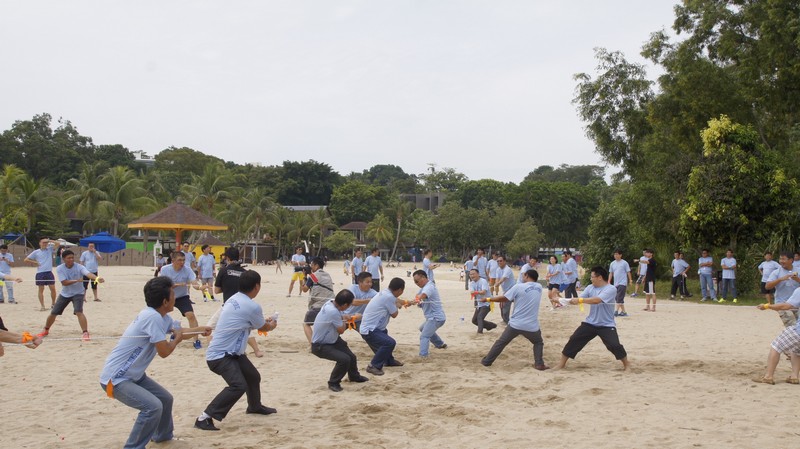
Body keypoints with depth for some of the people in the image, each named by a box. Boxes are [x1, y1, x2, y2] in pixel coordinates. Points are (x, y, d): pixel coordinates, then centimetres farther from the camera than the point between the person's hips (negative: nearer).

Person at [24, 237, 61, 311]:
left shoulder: (50, 249, 8)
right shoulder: (36, 252, 6)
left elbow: (58, 243, -3)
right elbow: (26, 260, 10)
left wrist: (49, 240, -4)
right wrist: (34, 262, 2)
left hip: (49, 272, 1)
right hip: (40, 273, -1)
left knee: (53, 289, -1)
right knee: (41, 290, 2)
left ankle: (53, 304, 15)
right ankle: (42, 306, 6)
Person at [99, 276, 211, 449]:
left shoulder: (162, 317, 5)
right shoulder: (152, 317, -26)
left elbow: (179, 330, 28)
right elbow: (164, 352, -22)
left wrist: (199, 329, 28)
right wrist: (177, 339, -4)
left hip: (133, 375, 10)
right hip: (115, 378, -10)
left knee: (165, 399, 20)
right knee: (153, 406, -25)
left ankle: (163, 435, 42)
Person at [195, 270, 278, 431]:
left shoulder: (234, 300, 5)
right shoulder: (252, 307, -21)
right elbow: (263, 328, 0)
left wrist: (264, 321, 36)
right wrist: (272, 325, 21)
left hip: (232, 352, 10)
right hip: (220, 355, -10)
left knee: (253, 376, 24)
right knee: (238, 385, -25)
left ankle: (255, 406, 50)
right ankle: (205, 417, -22)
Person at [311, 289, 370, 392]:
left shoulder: (332, 303, -10)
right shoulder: (333, 312, -36)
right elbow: (341, 330, -20)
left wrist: (343, 318, -2)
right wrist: (345, 320, -2)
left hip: (332, 340, 9)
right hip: (320, 346, -9)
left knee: (352, 357, 17)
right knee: (344, 359, -26)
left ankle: (354, 376, 48)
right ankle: (333, 383, -3)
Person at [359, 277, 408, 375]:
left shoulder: (385, 293, 7)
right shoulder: (388, 297, -21)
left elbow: (396, 300, 30)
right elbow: (394, 314, -8)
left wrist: (406, 302, 45)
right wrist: (397, 306, 12)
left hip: (367, 327, 11)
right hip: (369, 331, -11)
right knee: (390, 343, -25)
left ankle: (389, 360, 53)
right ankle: (373, 366, -17)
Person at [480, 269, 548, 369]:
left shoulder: (519, 287, -9)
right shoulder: (539, 287, 5)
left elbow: (504, 298, -4)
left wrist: (488, 299, 7)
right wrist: (515, 297, 18)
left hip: (516, 324, -2)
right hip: (532, 326, 2)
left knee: (501, 342, 13)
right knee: (538, 342, 27)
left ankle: (487, 361, 20)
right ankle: (539, 364, 12)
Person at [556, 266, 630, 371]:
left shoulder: (611, 289, -19)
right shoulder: (590, 287, 1)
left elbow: (597, 300, -31)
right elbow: (579, 300, -4)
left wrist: (579, 300, -33)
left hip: (607, 325, -5)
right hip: (590, 323, 5)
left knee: (614, 345, -17)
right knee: (574, 340, 1)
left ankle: (626, 364, 10)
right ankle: (562, 363, 12)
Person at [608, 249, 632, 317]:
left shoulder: (624, 263, -3)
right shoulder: (612, 264, 11)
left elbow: (628, 272, -1)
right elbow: (611, 273, 15)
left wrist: (630, 280, -7)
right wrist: (609, 282, 9)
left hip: (622, 283, -6)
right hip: (615, 283, 6)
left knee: (619, 298, -14)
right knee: (617, 298, 8)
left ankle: (616, 311, -19)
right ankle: (623, 311, 17)